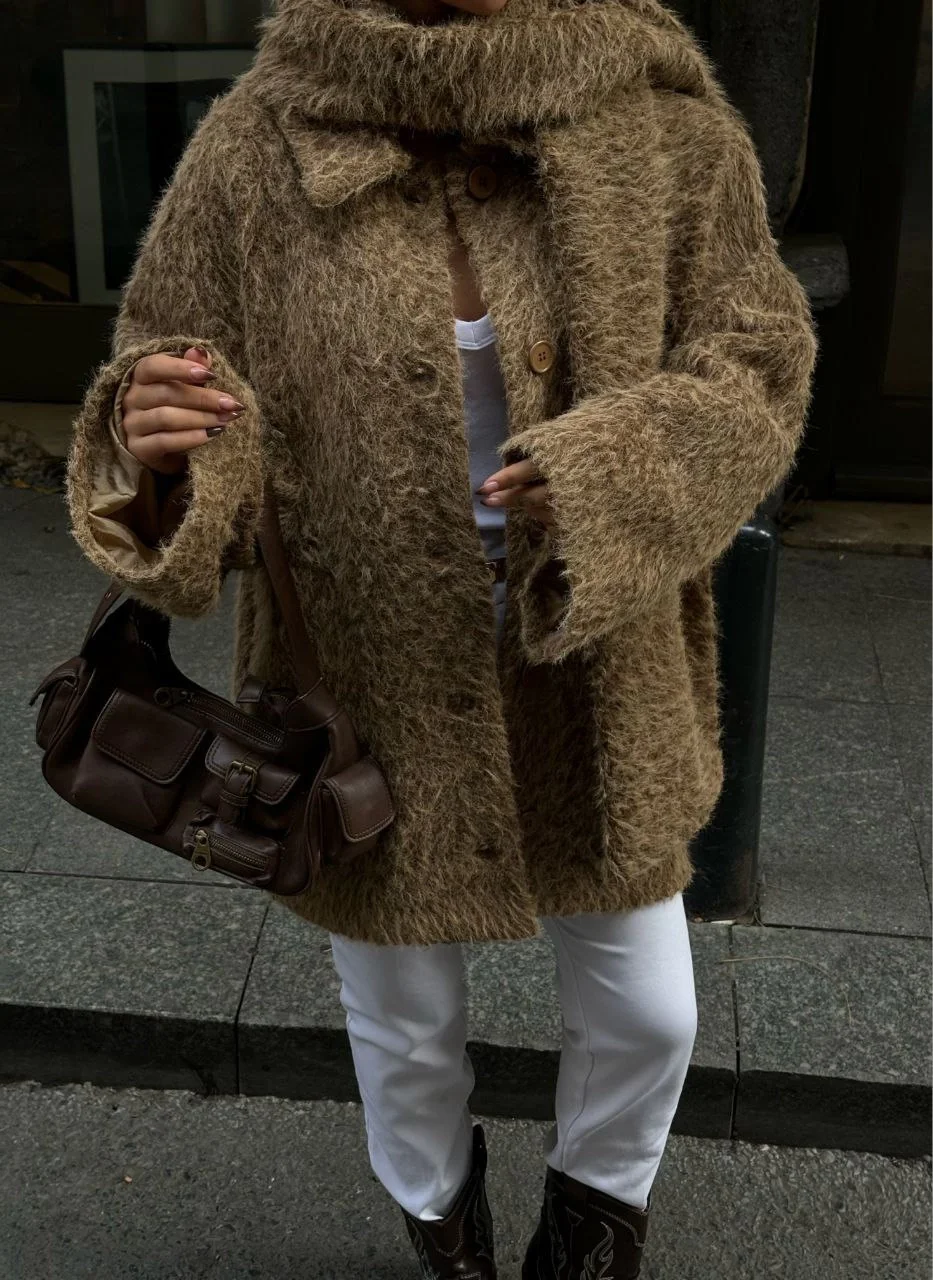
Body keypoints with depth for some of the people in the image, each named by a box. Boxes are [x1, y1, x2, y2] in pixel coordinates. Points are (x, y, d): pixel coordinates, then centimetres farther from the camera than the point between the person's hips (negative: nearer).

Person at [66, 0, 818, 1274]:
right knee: (403, 1027, 21)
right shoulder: (256, 147, -12)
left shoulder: (663, 125, -9)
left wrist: (613, 477, -25)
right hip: (376, 697, 0)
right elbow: (165, 385, -5)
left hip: (596, 690, 1)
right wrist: (155, 445, -30)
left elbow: (759, 362, -6)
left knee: (645, 1012, 18)